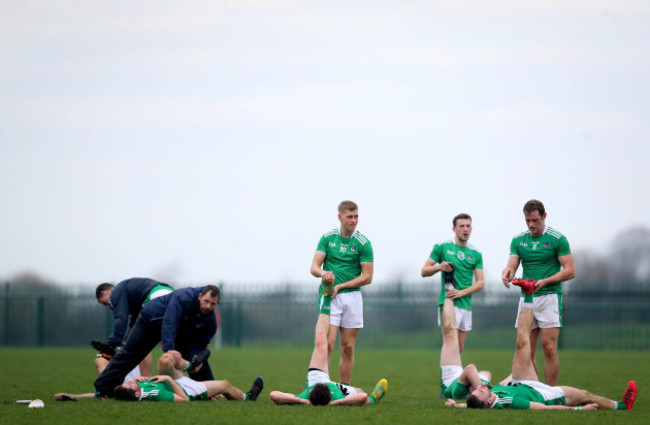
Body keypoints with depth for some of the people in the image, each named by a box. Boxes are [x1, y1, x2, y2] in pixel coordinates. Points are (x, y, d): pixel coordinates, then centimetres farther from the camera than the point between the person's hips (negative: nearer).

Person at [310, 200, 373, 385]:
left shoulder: (363, 243, 0)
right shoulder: (327, 238, 5)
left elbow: (367, 277, -2)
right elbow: (314, 267, 2)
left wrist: (340, 286, -10)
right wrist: (323, 273, -22)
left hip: (352, 296, 1)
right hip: (329, 296, -1)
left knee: (348, 348, 3)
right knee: (328, 343, -13)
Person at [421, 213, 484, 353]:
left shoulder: (476, 254, 11)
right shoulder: (442, 247, 3)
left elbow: (480, 283, 6)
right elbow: (424, 271, 5)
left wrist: (461, 292, -10)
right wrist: (439, 267, -16)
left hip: (466, 304, 4)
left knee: (460, 347, 6)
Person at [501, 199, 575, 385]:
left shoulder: (557, 239, -2)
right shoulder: (518, 240, 11)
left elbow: (570, 271, -5)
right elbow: (512, 266, 4)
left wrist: (544, 282, -19)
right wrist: (507, 274, -21)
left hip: (549, 296, -5)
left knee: (549, 348, -9)